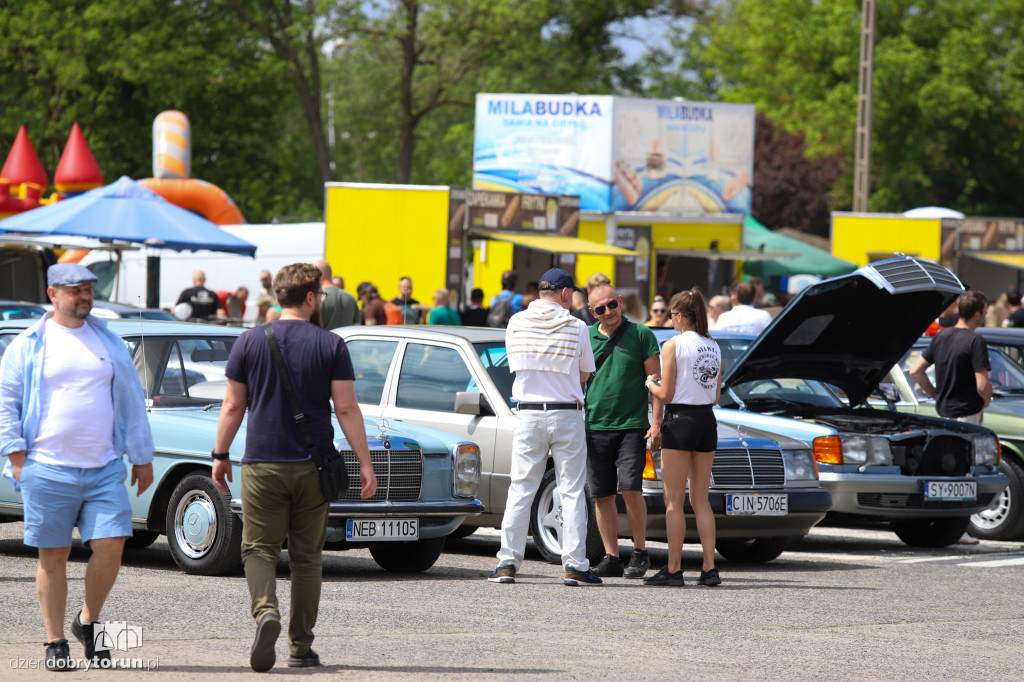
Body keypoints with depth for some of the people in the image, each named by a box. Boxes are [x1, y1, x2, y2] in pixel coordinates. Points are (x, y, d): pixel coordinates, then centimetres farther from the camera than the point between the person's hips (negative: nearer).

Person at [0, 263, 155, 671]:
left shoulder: (109, 343, 12)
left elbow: (132, 403, 16)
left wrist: (142, 458, 14)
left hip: (105, 469, 2)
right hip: (48, 470, -2)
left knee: (110, 547, -8)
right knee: (53, 557, 2)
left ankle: (88, 622, 14)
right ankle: (55, 643, 12)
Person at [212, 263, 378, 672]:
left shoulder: (250, 342, 2)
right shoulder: (331, 346, -2)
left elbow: (233, 406, 4)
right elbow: (347, 409, -5)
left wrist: (220, 456, 13)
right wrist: (365, 463, -2)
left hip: (262, 465, 0)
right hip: (313, 467, 0)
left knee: (259, 548, 3)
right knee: (307, 555, 9)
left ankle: (265, 611, -25)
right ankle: (301, 647, 11)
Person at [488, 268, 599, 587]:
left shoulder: (516, 323, 2)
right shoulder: (576, 327, -4)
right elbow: (584, 375, 5)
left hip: (528, 414, 2)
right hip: (567, 415, -2)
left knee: (520, 489, 6)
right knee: (572, 492, 3)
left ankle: (507, 562, 2)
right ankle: (574, 564, -1)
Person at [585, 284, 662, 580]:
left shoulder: (641, 335, 1)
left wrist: (657, 423, -7)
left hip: (632, 426, -4)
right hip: (594, 427, 4)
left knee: (630, 489, -15)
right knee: (602, 495, 3)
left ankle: (640, 553, -2)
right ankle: (611, 558, 10)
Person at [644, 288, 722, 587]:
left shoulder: (673, 345, -10)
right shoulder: (714, 347, 10)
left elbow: (666, 394, -11)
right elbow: (716, 396, 13)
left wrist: (650, 383, 9)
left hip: (680, 420, -6)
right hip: (707, 421, 6)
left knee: (674, 501, -1)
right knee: (701, 500, 12)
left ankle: (674, 569, -2)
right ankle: (710, 568, 7)